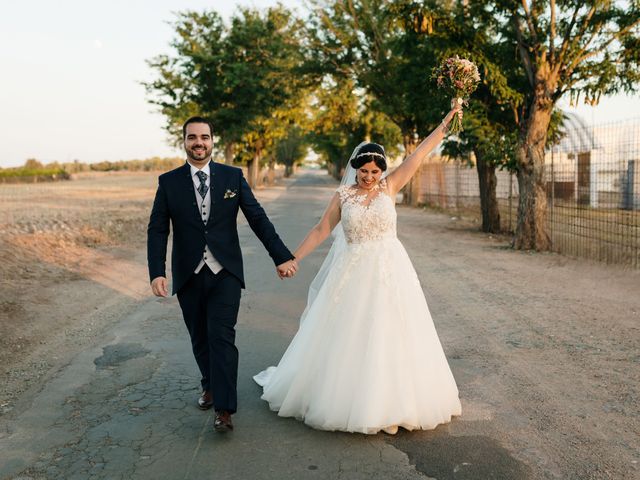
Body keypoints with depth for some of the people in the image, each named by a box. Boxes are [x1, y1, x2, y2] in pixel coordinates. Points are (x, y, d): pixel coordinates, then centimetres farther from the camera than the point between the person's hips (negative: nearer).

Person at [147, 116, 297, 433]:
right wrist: (156, 273, -14)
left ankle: (224, 409, -2)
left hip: (225, 273, -1)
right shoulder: (168, 182, 1)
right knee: (200, 338, 14)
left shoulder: (233, 177, 1)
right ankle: (210, 385, 39)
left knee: (221, 336, -9)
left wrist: (282, 256, -6)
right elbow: (157, 230, -2)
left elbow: (258, 219, 0)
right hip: (188, 276, 2)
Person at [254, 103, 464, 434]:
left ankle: (390, 402, 19)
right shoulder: (343, 195, 2)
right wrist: (293, 259, 3)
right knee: (348, 339, 6)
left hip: (390, 272, 0)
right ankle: (346, 401, 24)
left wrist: (448, 119, -2)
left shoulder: (389, 187, 2)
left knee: (391, 336, 4)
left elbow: (421, 151, -1)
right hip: (353, 274, 0)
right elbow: (321, 230, 5)